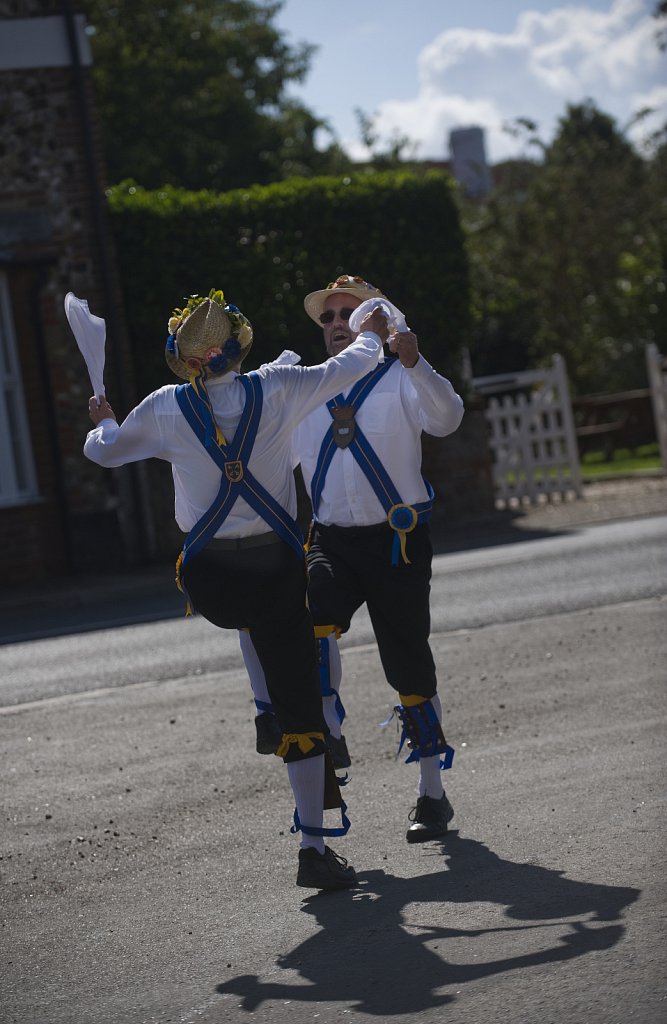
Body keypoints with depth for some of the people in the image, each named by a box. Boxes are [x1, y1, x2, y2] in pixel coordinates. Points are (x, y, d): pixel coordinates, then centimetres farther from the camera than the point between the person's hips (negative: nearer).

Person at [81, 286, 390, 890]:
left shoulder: (166, 409, -3)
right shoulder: (276, 390, -5)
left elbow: (104, 451, 15)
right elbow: (348, 368, 11)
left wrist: (103, 421, 38)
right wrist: (372, 337, 33)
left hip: (209, 584, 2)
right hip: (277, 569, -2)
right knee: (298, 699, 1)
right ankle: (314, 847, -1)